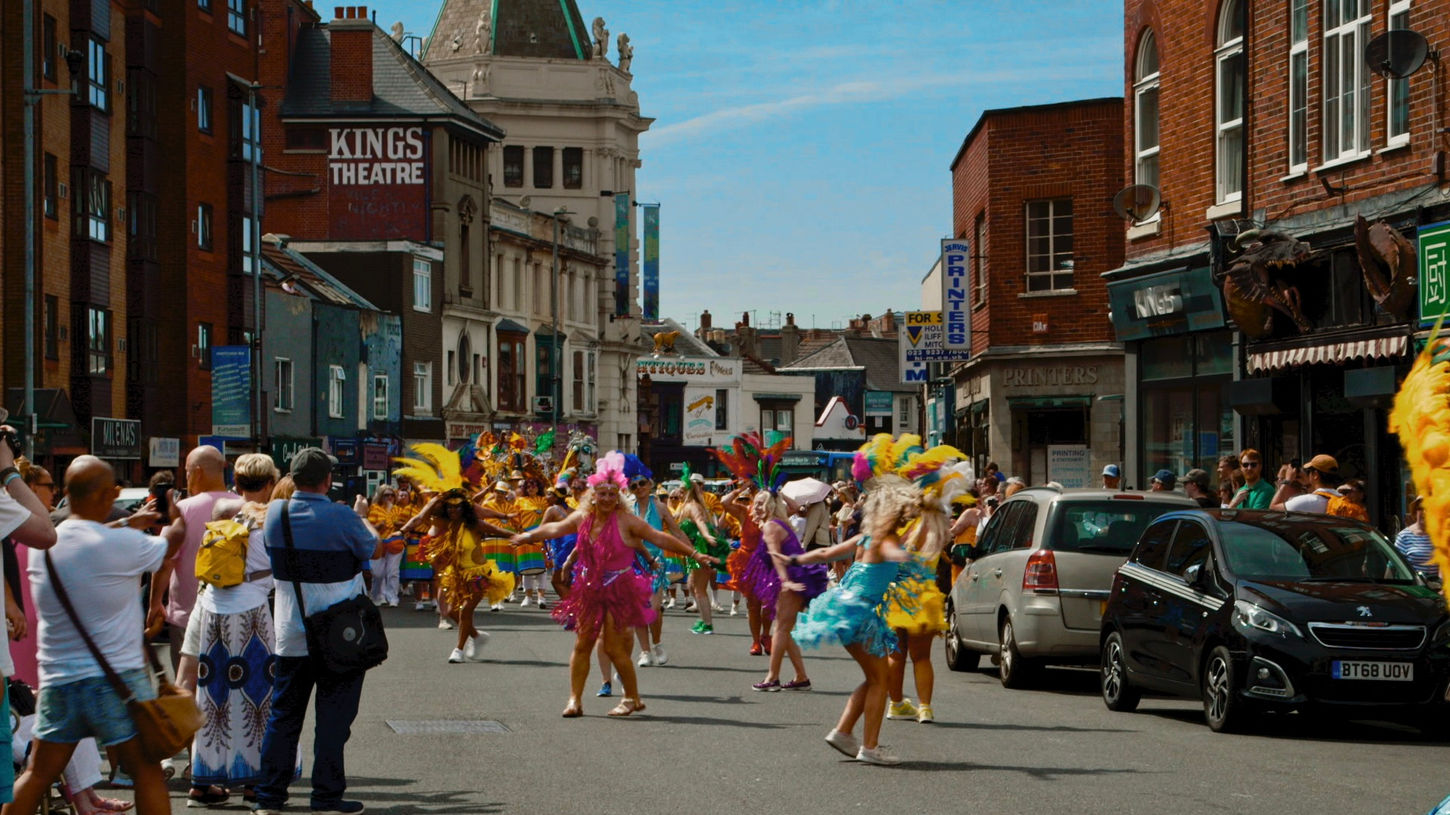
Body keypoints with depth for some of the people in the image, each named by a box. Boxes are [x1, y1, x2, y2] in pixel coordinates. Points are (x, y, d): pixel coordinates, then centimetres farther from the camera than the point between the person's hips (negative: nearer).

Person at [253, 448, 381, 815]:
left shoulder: (275, 513, -3)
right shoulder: (343, 518, -16)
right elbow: (374, 549, 2)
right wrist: (361, 515, 19)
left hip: (291, 637, 4)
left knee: (283, 715, 12)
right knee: (334, 717, 4)